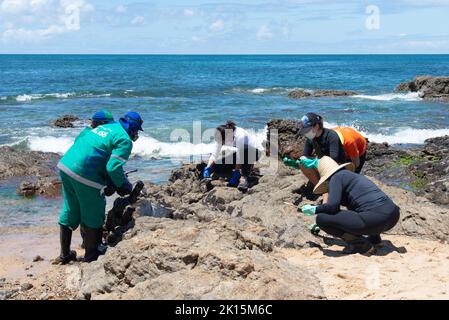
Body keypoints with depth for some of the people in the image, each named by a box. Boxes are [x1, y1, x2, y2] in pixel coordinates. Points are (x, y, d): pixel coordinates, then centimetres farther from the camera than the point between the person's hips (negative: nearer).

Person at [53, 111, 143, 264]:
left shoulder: (105, 126, 20)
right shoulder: (125, 140, -4)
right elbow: (114, 167, -15)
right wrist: (124, 186, 3)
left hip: (64, 165, 8)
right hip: (84, 175, -8)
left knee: (70, 211, 21)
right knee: (93, 216, 10)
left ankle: (64, 254, 32)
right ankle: (91, 256, 21)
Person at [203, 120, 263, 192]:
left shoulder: (240, 135, -36)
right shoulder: (221, 137, -17)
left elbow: (239, 158, -35)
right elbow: (214, 155, -15)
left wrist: (235, 176, -35)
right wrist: (208, 169, -28)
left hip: (255, 152, -6)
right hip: (242, 153, 6)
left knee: (245, 148, -40)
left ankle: (244, 178, -30)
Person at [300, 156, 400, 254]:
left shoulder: (336, 177, 3)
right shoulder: (355, 176, 28)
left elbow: (332, 206, -11)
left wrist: (314, 210, 9)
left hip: (374, 220, -9)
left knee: (321, 218, -2)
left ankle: (360, 243, -3)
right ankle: (374, 237, 20)